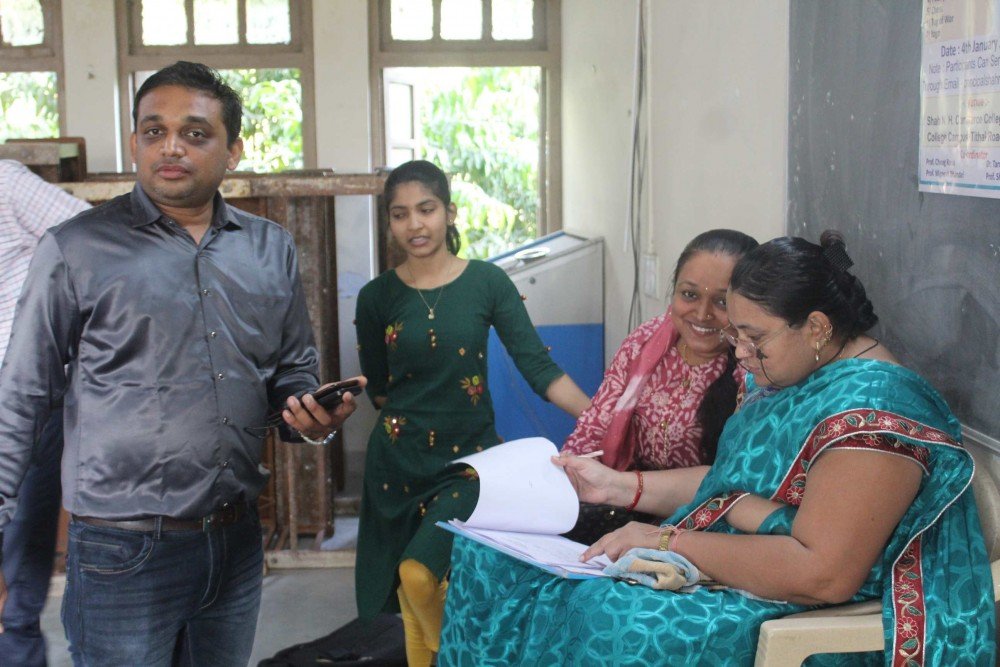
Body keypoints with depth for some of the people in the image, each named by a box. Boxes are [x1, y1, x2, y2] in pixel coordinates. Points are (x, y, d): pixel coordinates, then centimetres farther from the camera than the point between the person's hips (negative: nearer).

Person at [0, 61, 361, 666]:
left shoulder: (272, 249, 7)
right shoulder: (76, 251, -5)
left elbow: (295, 364, 16)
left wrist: (309, 411, -6)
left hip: (237, 541, 4)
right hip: (124, 550, -4)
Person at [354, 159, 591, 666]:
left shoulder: (487, 282, -4)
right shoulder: (377, 297, 1)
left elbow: (538, 366, -10)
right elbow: (378, 388, 11)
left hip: (469, 459, -2)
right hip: (399, 464, 3)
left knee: (421, 573, -20)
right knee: (408, 596, 6)